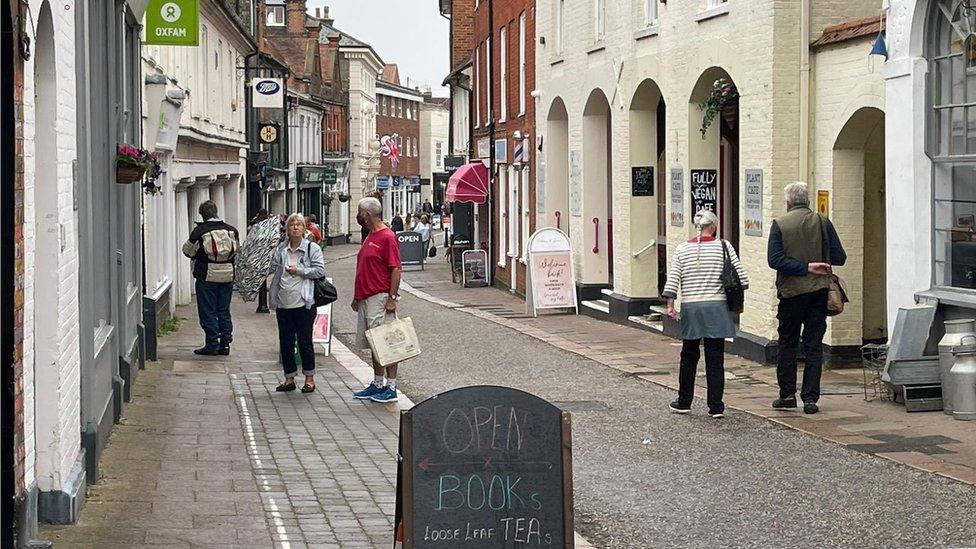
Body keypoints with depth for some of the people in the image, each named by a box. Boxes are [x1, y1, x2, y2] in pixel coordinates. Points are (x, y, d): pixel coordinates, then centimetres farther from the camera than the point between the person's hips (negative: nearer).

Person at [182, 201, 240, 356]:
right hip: (227, 275, 4)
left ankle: (212, 344, 2)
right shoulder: (231, 230, 3)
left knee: (208, 312, 3)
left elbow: (188, 250, 1)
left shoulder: (200, 230, -10)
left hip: (207, 275, -4)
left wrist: (197, 257, 20)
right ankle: (225, 344, 12)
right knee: (224, 311, 12)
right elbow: (235, 251, 15)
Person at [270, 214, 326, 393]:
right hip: (283, 303, 5)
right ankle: (289, 379, 18)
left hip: (303, 303, -5)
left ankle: (309, 378, 13)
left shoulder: (312, 248, -2)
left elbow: (320, 270, -8)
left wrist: (299, 271, -13)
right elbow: (272, 269, 15)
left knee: (305, 341, 1)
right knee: (285, 342, 8)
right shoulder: (281, 249, 10)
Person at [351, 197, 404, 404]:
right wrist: (357, 297, 21)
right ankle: (377, 384, 21)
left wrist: (392, 298, -20)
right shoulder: (370, 237, 16)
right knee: (374, 345, 13)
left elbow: (396, 269, -16)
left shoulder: (387, 237, -12)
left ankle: (391, 388, -2)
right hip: (366, 299, 10)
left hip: (380, 299, -10)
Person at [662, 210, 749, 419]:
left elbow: (673, 280, -3)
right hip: (716, 308, -1)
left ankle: (684, 402, 22)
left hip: (690, 308, 2)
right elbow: (741, 278, -3)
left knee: (689, 356, 15)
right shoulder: (724, 247, -3)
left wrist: (670, 305, 2)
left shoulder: (682, 249, 1)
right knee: (715, 359, 2)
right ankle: (716, 406, 2)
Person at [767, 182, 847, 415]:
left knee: (787, 344, 13)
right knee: (814, 346, 4)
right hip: (819, 291, 1)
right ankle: (810, 398, 1)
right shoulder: (823, 223, -1)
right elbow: (839, 258, -2)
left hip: (791, 291, -1)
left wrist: (806, 267, -14)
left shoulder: (780, 224, -4)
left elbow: (774, 260, -15)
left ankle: (787, 394, 14)